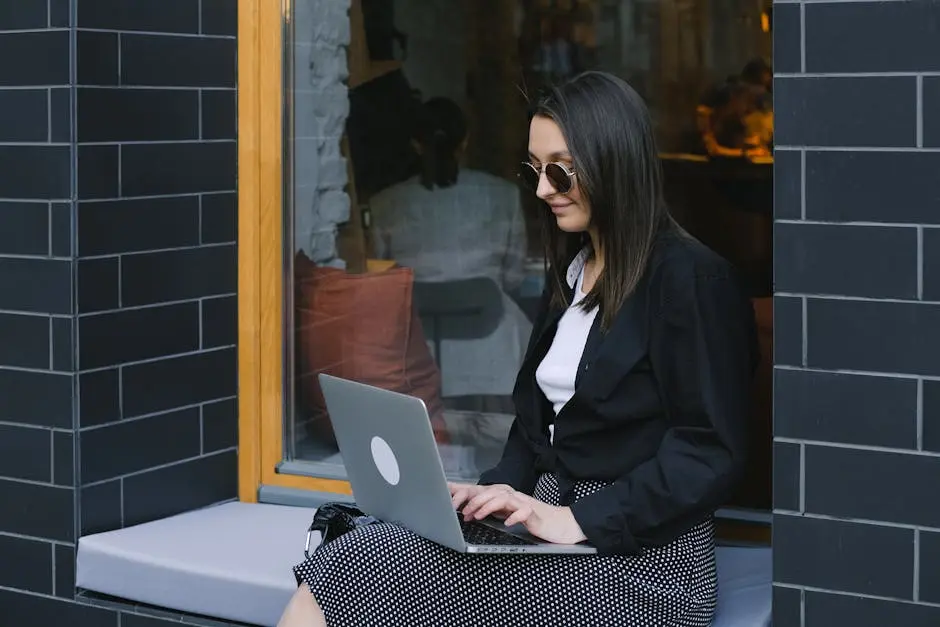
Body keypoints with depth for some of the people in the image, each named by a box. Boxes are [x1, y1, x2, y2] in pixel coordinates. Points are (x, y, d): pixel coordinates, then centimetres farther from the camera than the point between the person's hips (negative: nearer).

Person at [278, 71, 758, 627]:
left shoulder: (690, 278, -9)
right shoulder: (572, 270, 18)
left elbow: (711, 454, -14)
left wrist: (579, 519, -20)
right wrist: (499, 490, 1)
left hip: (639, 558, -7)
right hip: (553, 525, 7)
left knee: (355, 577, -22)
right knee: (344, 566, -15)